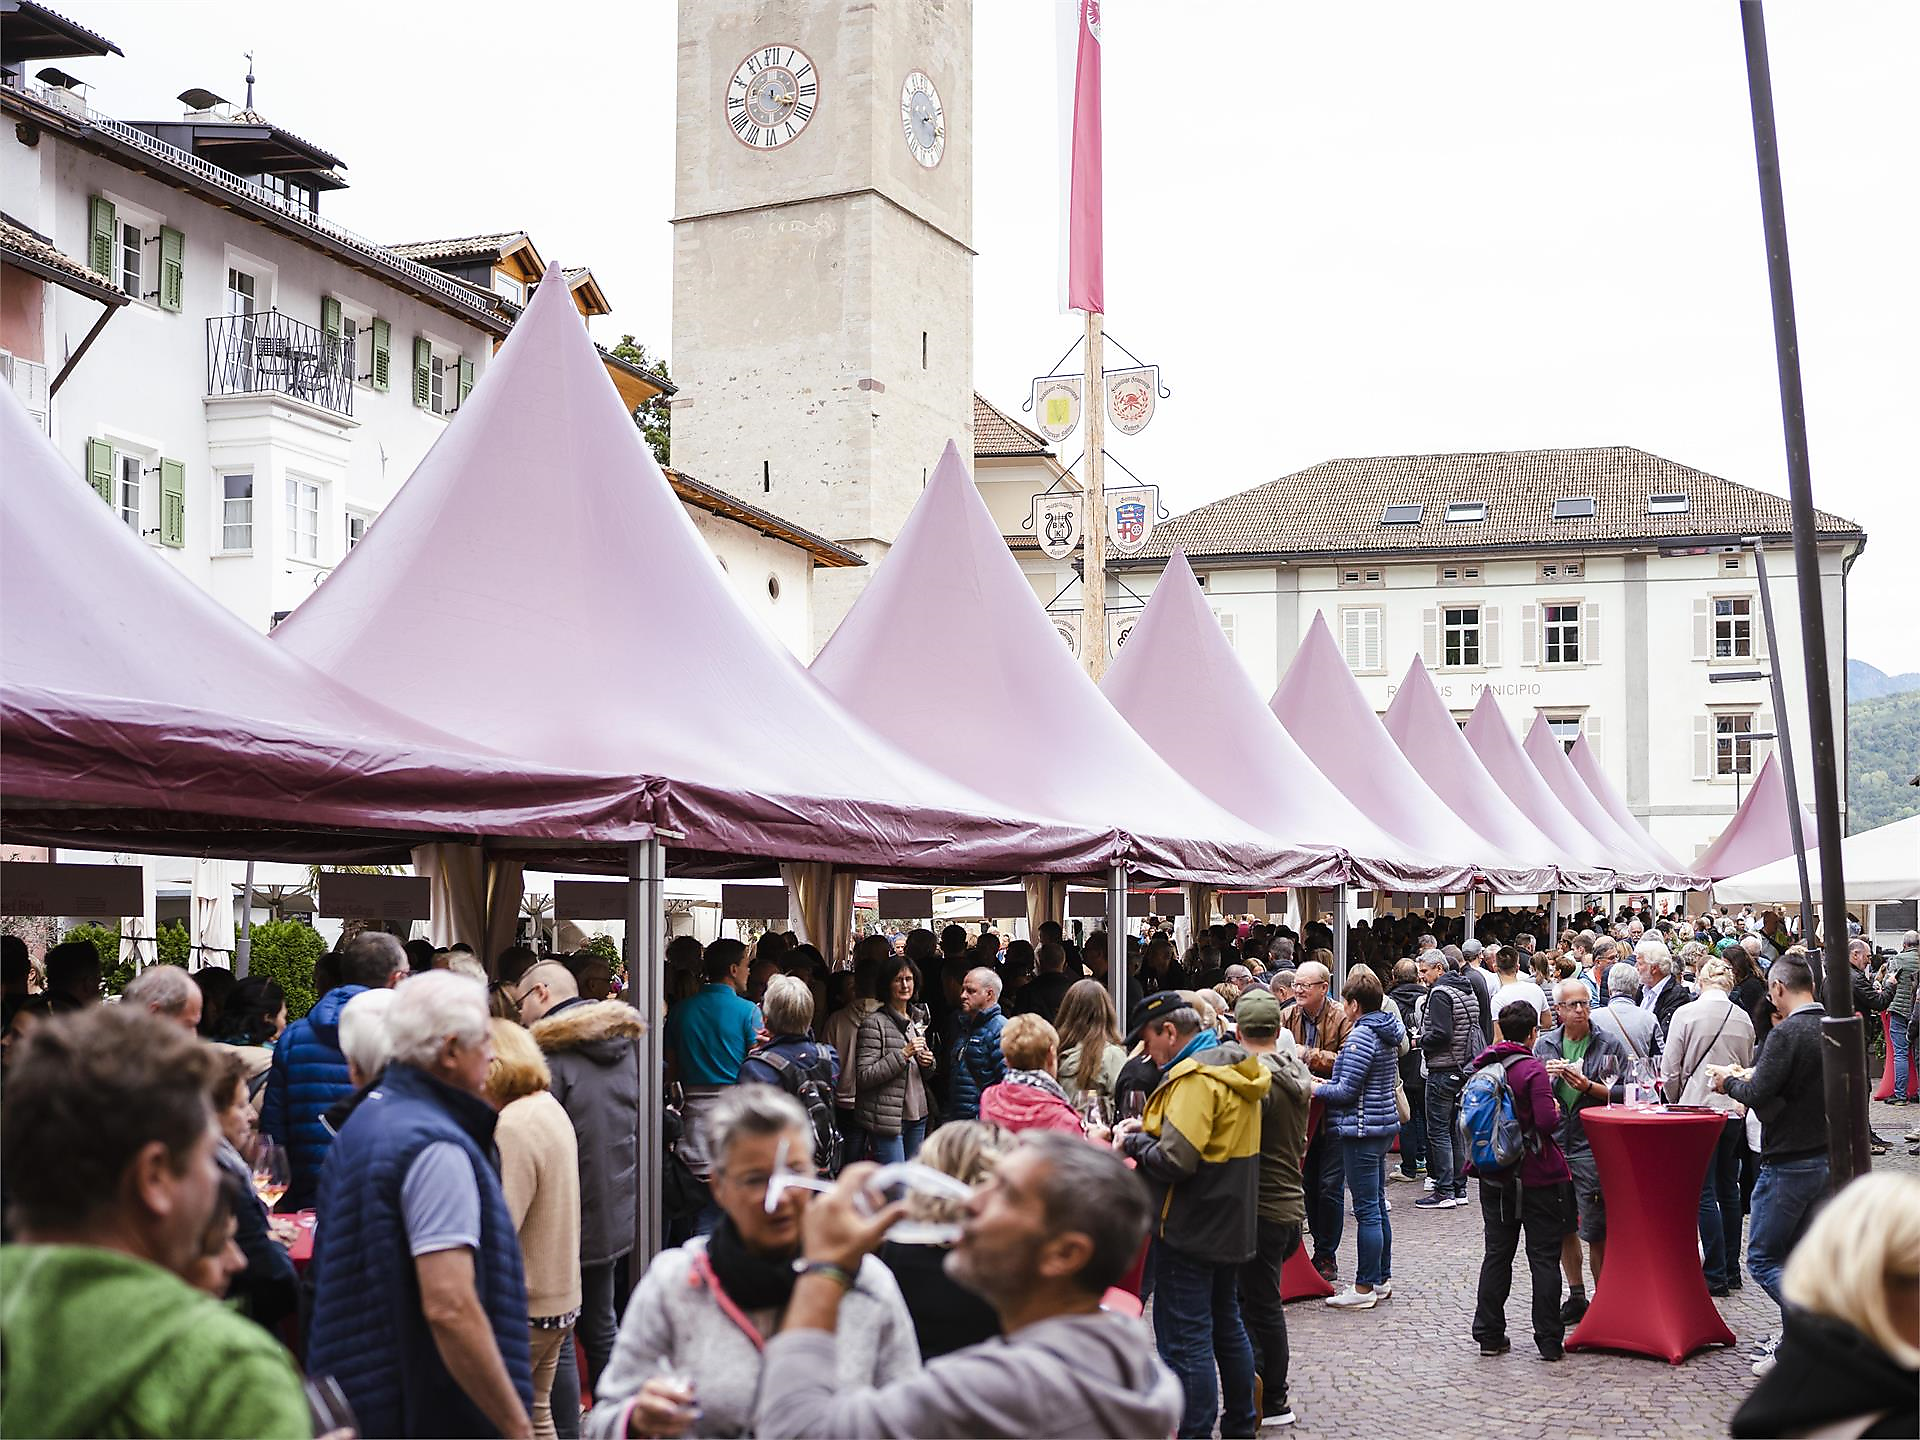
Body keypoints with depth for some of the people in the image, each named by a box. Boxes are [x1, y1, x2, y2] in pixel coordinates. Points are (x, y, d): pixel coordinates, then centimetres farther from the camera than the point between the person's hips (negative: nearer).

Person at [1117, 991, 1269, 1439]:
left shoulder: (1195, 1078, -21)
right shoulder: (1230, 1066, 10)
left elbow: (1175, 1161, -27)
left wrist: (1133, 1144, -10)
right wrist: (1150, 1130, 7)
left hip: (1190, 1230, -10)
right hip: (1229, 1225, 10)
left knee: (1185, 1342, -4)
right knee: (1226, 1326, 21)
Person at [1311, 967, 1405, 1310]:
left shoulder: (1362, 1035, -18)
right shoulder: (1386, 1031, 11)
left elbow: (1347, 1091, -19)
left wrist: (1316, 1089, -3)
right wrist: (1332, 1083, 16)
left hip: (1362, 1128, -10)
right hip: (1384, 1124, 10)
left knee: (1366, 1210, -5)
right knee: (1377, 1206, 17)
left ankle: (1364, 1287, 0)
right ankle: (1382, 1278, 24)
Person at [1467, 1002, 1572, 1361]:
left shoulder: (1482, 1065, 2)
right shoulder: (1533, 1070, -16)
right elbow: (1546, 1121, -23)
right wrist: (1556, 1109, -3)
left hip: (1494, 1176, 5)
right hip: (1537, 1176, -5)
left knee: (1497, 1253, 13)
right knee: (1544, 1257, 3)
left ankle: (1489, 1335, 15)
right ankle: (1549, 1340, 5)